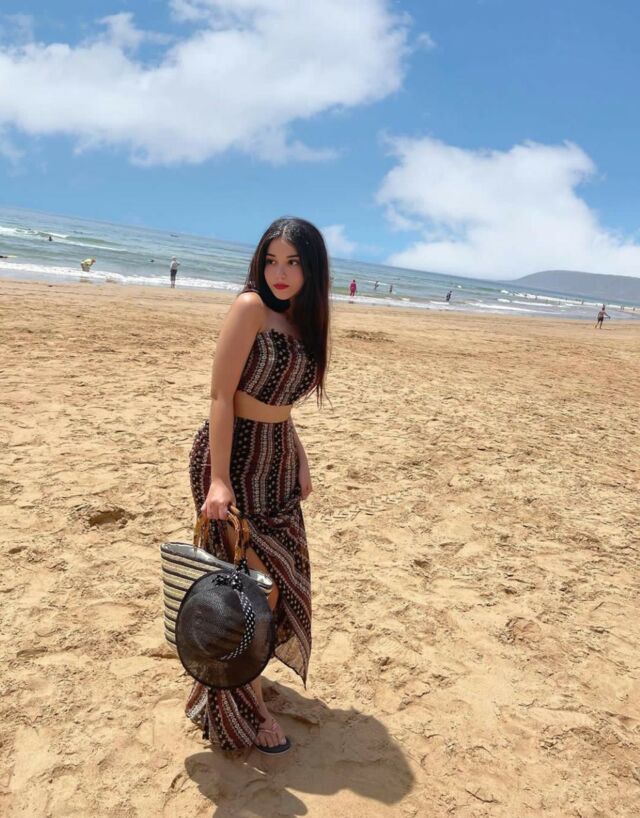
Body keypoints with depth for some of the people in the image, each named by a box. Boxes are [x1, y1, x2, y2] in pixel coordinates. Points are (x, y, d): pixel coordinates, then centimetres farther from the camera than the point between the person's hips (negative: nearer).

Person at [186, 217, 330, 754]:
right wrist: (219, 479, -21)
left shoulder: (300, 320, 9)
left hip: (277, 462, 8)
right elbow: (222, 395, -17)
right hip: (234, 455, -8)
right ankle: (245, 709, 19)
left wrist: (300, 462, 10)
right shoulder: (251, 306, -14)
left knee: (281, 576, 16)